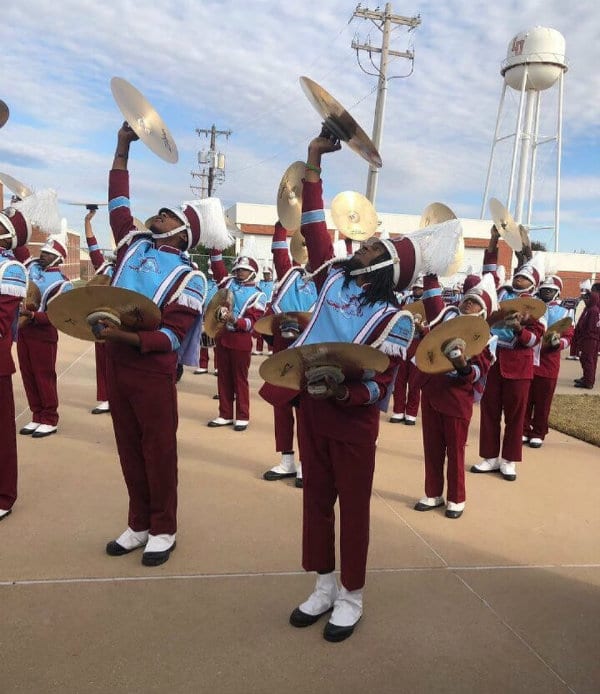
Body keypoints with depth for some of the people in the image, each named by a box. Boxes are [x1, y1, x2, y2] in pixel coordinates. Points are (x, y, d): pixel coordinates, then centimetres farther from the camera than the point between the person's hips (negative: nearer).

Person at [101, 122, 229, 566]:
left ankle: (163, 530, 18)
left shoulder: (188, 279, -10)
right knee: (129, 448, 13)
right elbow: (118, 203, 16)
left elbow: (171, 337, -16)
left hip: (153, 371, -6)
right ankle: (138, 525, 26)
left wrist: (128, 337, -30)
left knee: (159, 450, 4)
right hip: (116, 364, 7)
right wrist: (123, 149, 13)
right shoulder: (134, 244, 9)